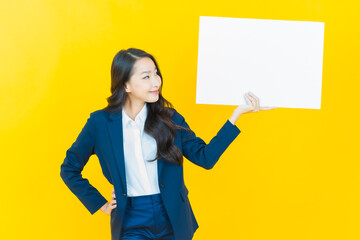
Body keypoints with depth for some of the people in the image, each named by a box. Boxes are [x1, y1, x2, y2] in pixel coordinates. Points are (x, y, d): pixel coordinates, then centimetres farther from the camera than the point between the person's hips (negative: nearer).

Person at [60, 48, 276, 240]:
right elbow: (69, 170, 6)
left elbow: (206, 157, -4)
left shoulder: (169, 118, 1)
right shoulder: (100, 122, -5)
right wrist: (100, 204, 3)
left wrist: (238, 112, -8)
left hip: (173, 220, 2)